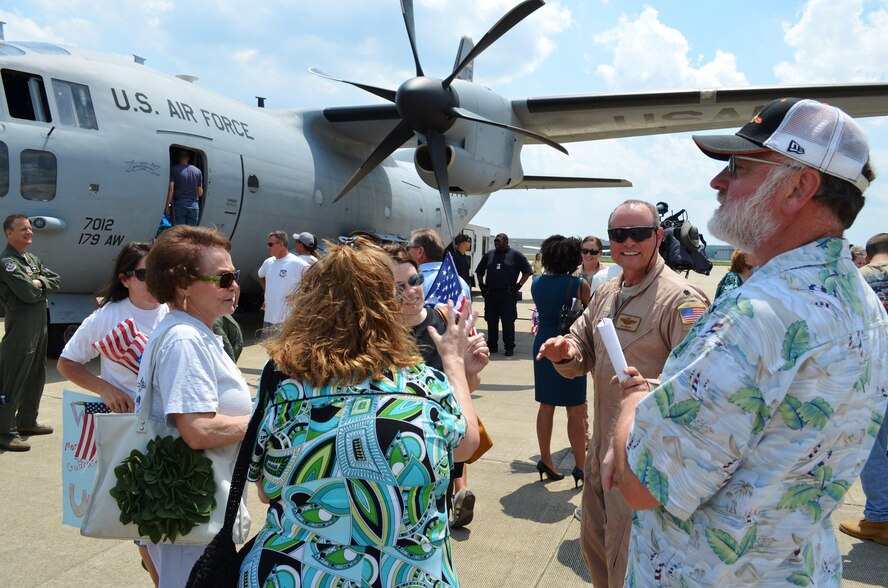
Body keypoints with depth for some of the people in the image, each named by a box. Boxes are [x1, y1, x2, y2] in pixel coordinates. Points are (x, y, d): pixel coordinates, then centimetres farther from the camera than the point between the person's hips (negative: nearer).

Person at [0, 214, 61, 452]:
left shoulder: (33, 259, 16)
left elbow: (56, 282, 10)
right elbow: (29, 294, -23)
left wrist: (39, 282, -8)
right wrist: (40, 284, -3)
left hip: (39, 326, 10)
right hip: (20, 329, -9)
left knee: (36, 377, 18)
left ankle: (26, 421, 32)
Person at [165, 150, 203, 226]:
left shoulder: (174, 169, 0)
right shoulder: (198, 171, 8)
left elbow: (171, 189, -8)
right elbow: (200, 193, 7)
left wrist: (167, 205, -5)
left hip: (179, 204, -2)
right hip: (194, 206, 2)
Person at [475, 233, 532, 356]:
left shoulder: (516, 255, 0)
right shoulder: (489, 255, 13)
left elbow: (527, 271, 0)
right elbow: (479, 271, 23)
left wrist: (518, 285, -7)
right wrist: (481, 285, 11)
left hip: (508, 294, -4)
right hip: (490, 293, 4)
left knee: (508, 321, -2)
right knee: (491, 321, 7)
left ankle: (509, 347, 5)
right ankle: (492, 345, 17)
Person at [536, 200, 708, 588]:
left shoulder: (681, 300, -17)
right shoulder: (606, 294, 8)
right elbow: (583, 354, 14)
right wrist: (565, 352, -9)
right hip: (601, 447, 8)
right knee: (594, 545, 23)